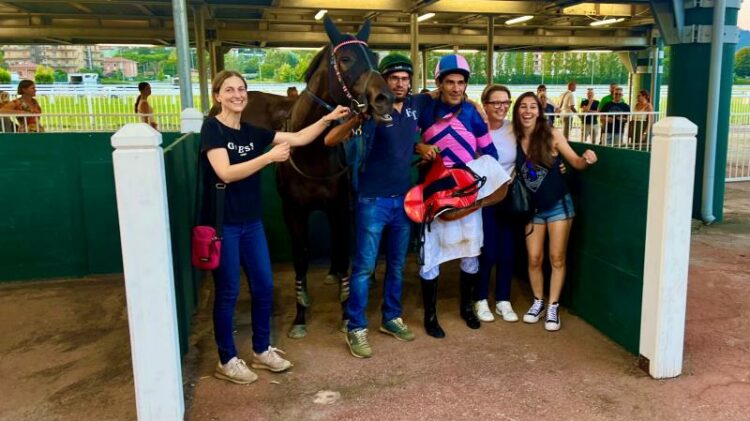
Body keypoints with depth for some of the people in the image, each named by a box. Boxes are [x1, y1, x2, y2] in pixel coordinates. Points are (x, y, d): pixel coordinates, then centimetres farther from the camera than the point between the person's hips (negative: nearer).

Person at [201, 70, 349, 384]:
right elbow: (225, 172, -22)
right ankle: (226, 361, 19)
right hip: (222, 224, -7)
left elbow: (298, 139, 8)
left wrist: (328, 119, -3)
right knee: (228, 293, 3)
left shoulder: (252, 132, 8)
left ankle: (262, 350, 29)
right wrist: (270, 157, -25)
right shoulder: (212, 128, -10)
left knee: (264, 287, 11)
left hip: (251, 222, 7)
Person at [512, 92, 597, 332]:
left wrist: (587, 159, -30)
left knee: (557, 258, 2)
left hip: (558, 204, -2)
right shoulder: (513, 138, -6)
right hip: (531, 207, 2)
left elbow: (575, 163, -10)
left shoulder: (552, 135, -13)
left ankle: (553, 307, 16)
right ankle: (538, 302, 26)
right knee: (534, 258, 5)